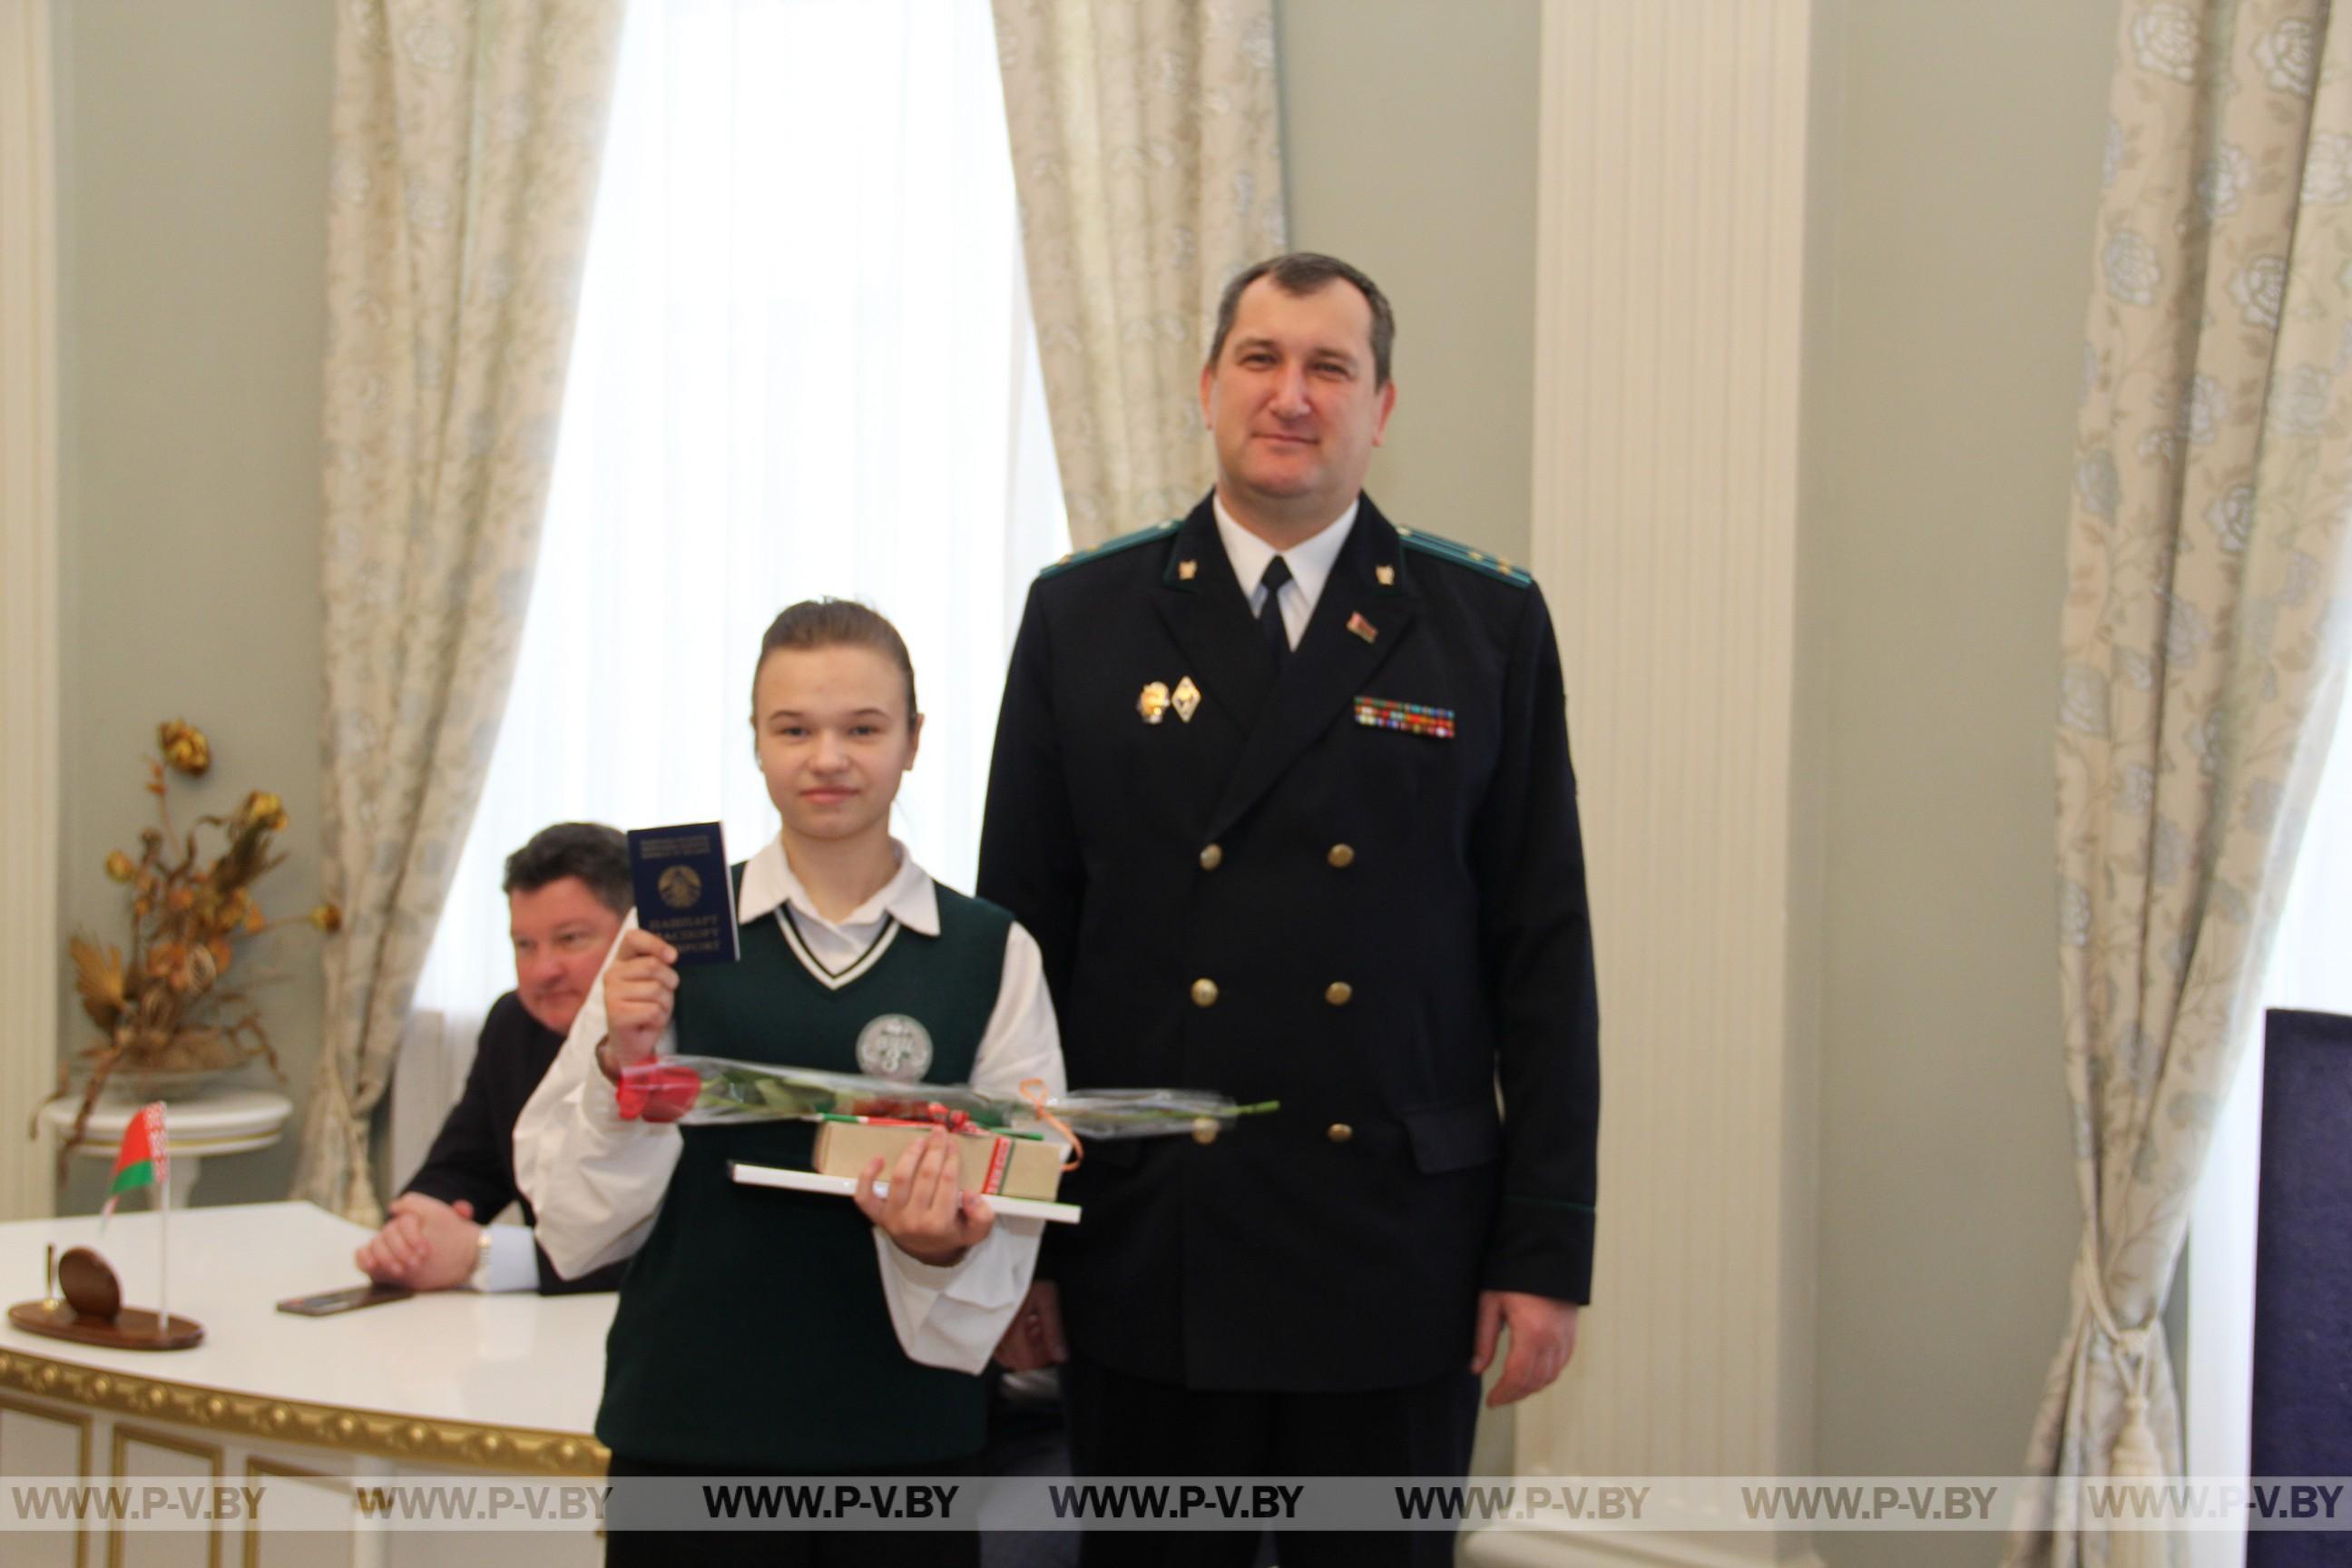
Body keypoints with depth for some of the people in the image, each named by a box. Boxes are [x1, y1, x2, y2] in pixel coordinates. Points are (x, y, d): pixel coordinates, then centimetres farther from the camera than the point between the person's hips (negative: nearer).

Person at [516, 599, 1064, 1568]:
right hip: (692, 1423, 0)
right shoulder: (674, 936, -1)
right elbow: (578, 1224, -1)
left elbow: (1015, 1198, 1)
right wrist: (621, 1063, -16)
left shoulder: (992, 955, 0)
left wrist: (941, 1249, -18)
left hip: (902, 1429, 0)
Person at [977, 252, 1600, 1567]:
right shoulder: (1084, 618, 4)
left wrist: (1548, 1250, -3)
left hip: (1398, 1260, 0)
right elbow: (1022, 938, 4)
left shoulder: (1489, 624, 2)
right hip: (1147, 1251, 1)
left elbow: (1545, 954, 1)